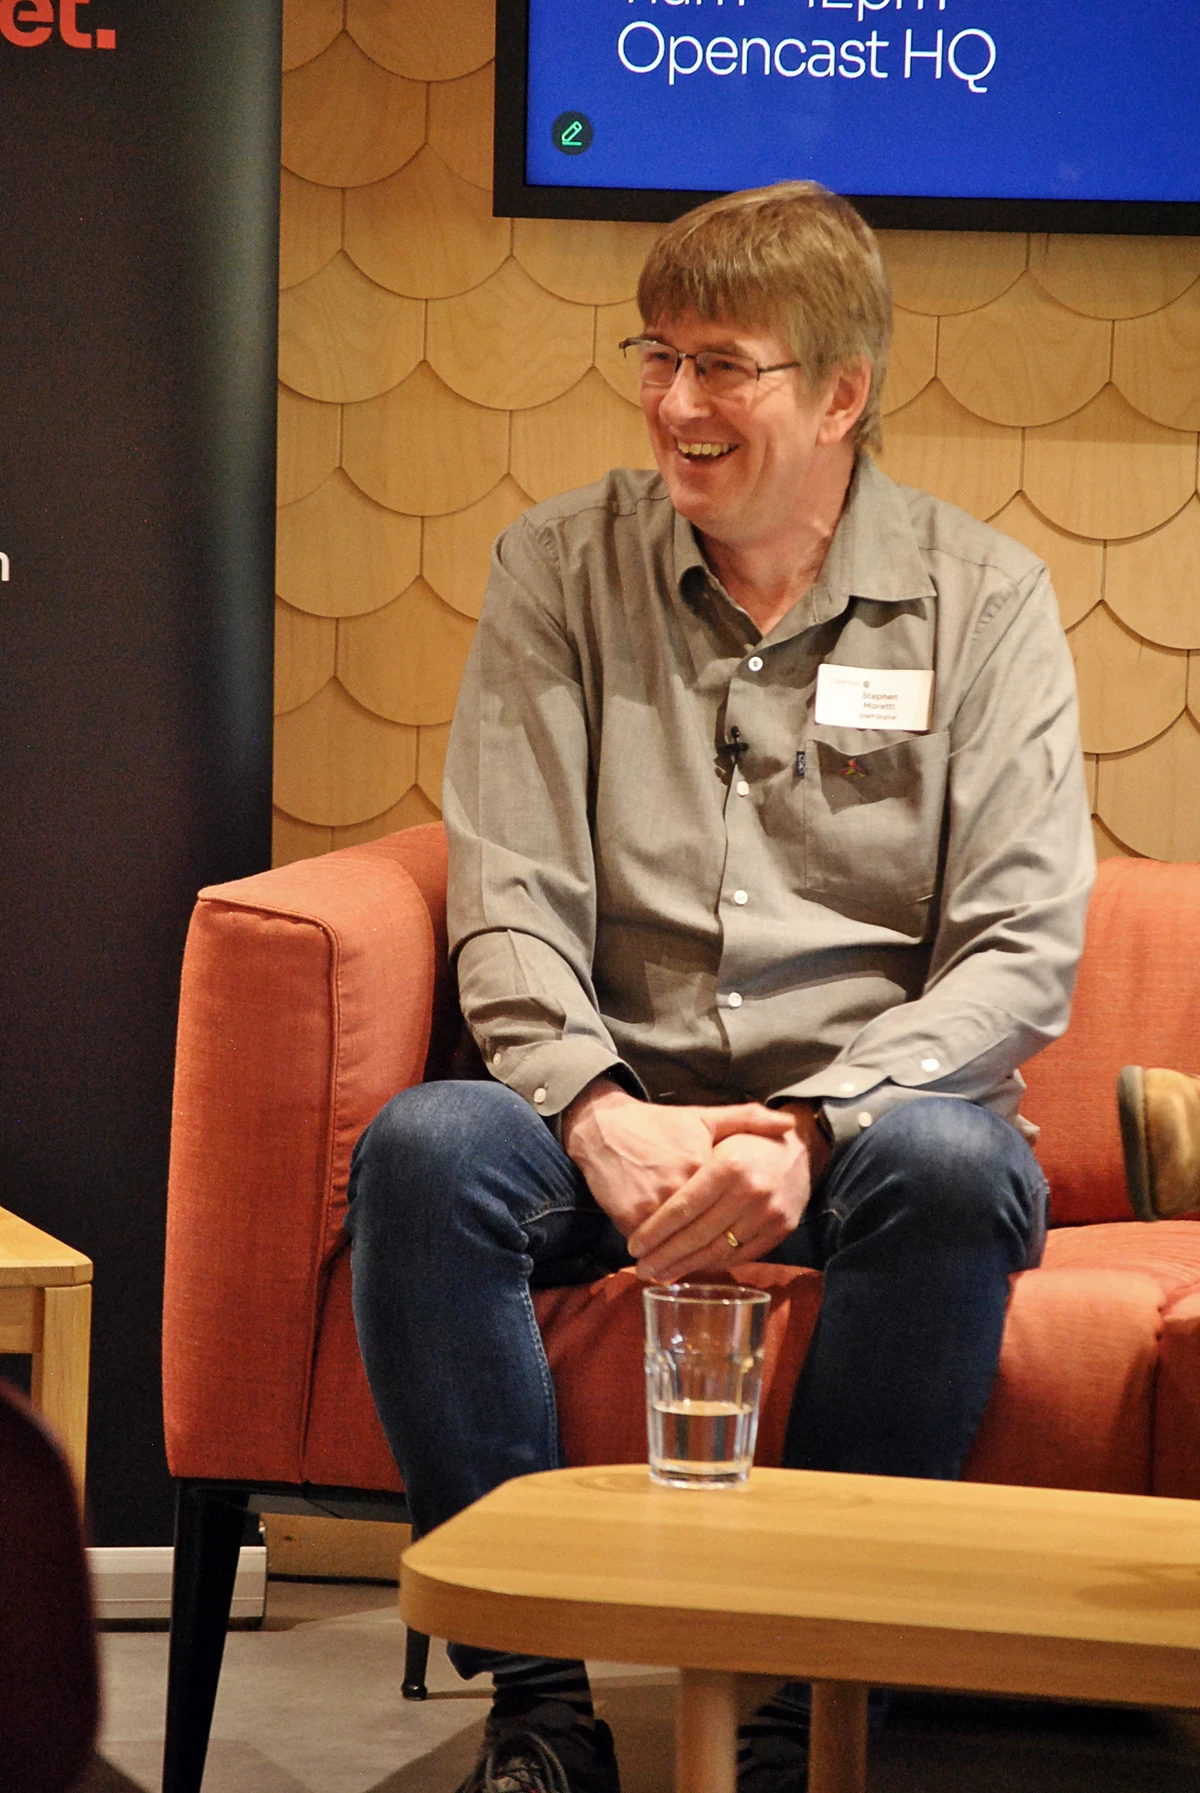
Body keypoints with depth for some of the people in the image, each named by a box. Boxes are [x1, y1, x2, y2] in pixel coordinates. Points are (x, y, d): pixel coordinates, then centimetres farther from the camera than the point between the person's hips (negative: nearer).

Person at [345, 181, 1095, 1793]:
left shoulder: (982, 599, 2)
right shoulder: (560, 569, 7)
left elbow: (1023, 950, -6)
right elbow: (509, 902, 0)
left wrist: (812, 1126, -21)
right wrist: (601, 1113, -20)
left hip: (866, 1116, -1)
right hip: (615, 1108, 1)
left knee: (953, 1164, -35)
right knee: (423, 1148, -30)